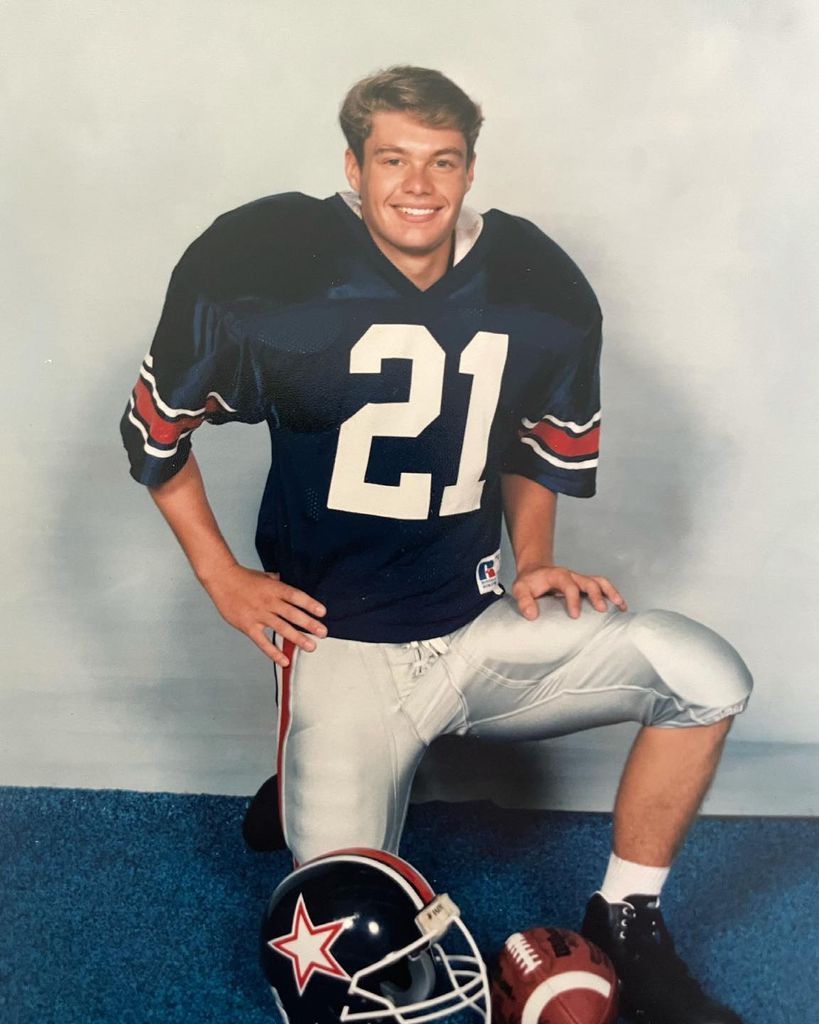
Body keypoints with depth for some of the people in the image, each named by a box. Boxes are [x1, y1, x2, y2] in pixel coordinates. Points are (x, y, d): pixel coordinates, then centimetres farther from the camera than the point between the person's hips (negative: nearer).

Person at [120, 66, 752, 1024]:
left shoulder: (539, 291, -1)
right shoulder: (268, 269, -11)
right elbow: (155, 426, 1)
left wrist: (533, 564, 4)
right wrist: (222, 577, -2)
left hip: (479, 626, 4)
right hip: (341, 645, -3)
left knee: (707, 676, -14)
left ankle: (626, 921, 6)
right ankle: (310, 789, 26)